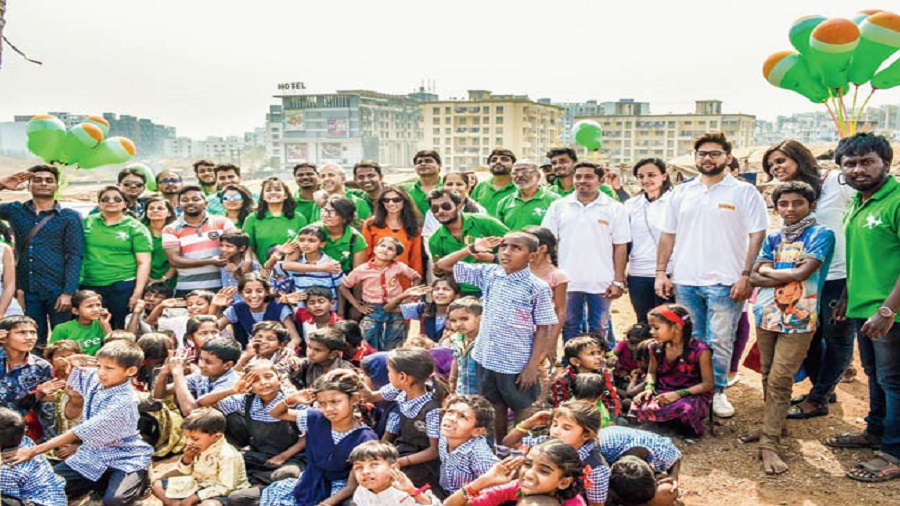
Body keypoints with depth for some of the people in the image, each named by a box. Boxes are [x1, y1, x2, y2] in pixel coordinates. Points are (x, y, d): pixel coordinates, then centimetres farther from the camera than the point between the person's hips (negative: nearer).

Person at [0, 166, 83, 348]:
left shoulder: (70, 217, 1)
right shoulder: (15, 211, 10)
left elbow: (74, 256, -4)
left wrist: (68, 292, -13)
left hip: (58, 290, -3)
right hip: (27, 290, 3)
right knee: (33, 342, 9)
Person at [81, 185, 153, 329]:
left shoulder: (135, 228, 2)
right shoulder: (87, 222, 10)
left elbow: (144, 263, -3)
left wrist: (138, 293, -10)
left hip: (123, 288, -3)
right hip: (88, 287, 3)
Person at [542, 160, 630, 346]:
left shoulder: (615, 208, 2)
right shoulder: (558, 206, 6)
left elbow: (620, 247, 1)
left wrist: (618, 281, -4)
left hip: (601, 282, -1)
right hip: (567, 281, 2)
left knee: (599, 330, 6)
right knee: (569, 327, 10)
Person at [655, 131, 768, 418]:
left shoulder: (744, 192, -1)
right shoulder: (682, 192, 11)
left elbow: (757, 236, -5)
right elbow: (668, 234, 13)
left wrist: (746, 276, -12)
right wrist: (661, 272, 6)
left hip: (724, 282, -4)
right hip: (685, 281, 4)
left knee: (720, 342, -1)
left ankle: (718, 392, 14)